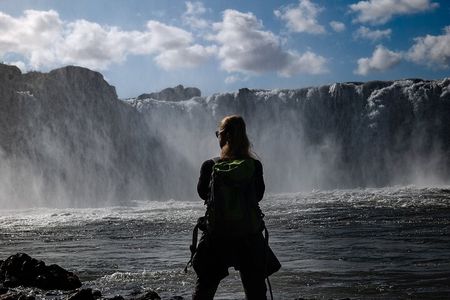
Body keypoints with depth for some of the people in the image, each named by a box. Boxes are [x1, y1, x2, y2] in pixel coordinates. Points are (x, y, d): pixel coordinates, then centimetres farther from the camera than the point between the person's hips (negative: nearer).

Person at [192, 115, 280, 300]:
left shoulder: (210, 166, -9)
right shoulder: (255, 166, -6)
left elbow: (202, 193, 6)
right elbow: (259, 195, 6)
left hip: (217, 235, -1)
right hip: (250, 236, 1)